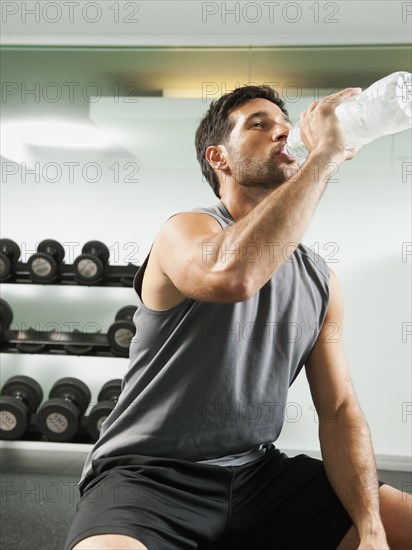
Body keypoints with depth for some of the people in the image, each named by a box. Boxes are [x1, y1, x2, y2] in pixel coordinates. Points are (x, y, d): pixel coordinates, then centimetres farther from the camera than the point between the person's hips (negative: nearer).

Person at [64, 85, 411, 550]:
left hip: (258, 472, 6)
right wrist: (324, 154, -26)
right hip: (148, 475, -5)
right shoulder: (186, 231, -11)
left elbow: (339, 410, 4)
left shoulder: (320, 279, 7)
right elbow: (233, 274, -37)